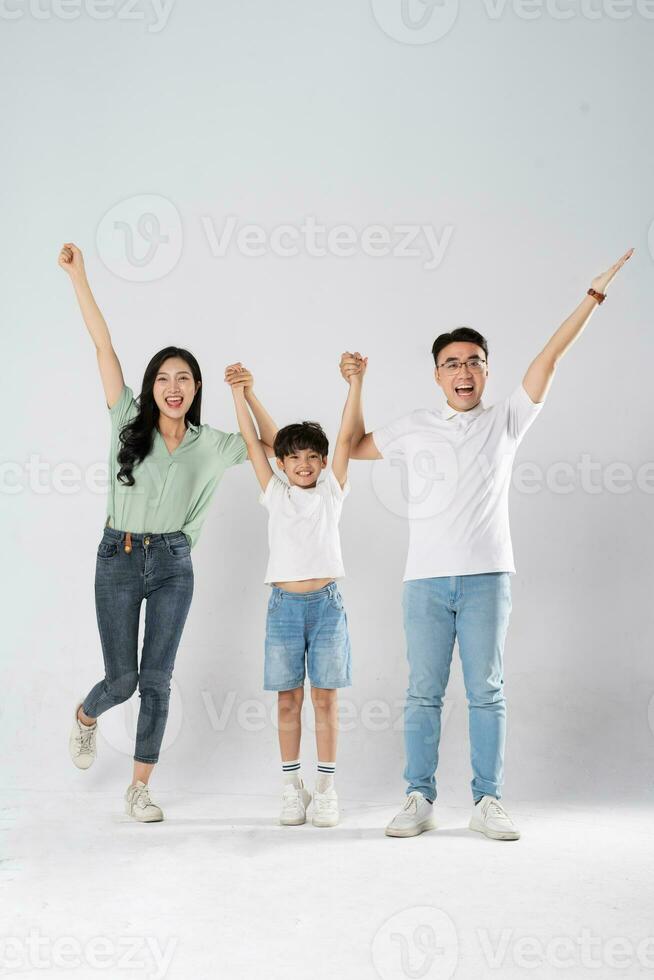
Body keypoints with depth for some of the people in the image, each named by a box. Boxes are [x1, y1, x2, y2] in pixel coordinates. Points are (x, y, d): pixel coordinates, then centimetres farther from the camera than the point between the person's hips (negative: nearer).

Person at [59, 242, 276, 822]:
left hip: (172, 565, 1)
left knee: (156, 679, 1)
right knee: (122, 679, 3)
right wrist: (78, 275, -3)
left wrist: (248, 395, 0)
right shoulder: (130, 423, 1)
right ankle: (85, 716, 40)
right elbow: (103, 345, -2)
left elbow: (275, 446, 13)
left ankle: (140, 789, 13)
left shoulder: (212, 445, 5)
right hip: (118, 558, -1)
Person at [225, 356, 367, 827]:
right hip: (284, 605, 1)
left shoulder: (332, 492, 7)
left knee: (326, 699, 2)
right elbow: (252, 441, 6)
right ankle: (293, 788, 15)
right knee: (288, 701, 5)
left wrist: (356, 381, -8)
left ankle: (326, 789, 10)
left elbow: (347, 436, -1)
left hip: (326, 603, -1)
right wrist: (240, 392, 0)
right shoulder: (275, 493, 9)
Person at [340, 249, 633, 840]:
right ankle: (420, 800, 10)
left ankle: (488, 802, 9)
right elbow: (354, 448, 24)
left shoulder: (506, 421, 10)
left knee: (487, 691, 2)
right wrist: (355, 387, 16)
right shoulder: (415, 428, 13)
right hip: (426, 577, 1)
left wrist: (594, 295, 2)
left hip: (486, 576, -1)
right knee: (424, 692, 3)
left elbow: (550, 357, 5)